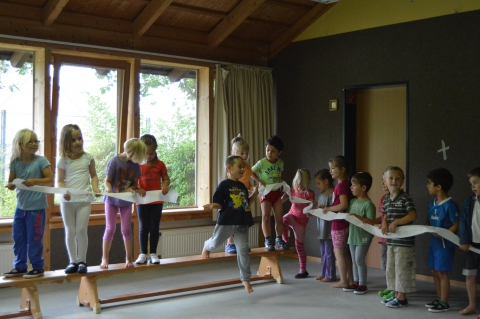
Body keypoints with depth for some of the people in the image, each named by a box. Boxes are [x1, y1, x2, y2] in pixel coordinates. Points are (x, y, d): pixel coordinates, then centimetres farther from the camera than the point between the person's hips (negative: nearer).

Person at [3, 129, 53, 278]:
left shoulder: (41, 161, -9)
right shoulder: (15, 162, 2)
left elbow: (50, 180, -12)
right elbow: (11, 181, 8)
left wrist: (35, 181, -26)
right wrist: (11, 185, -15)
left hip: (36, 207, -5)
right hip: (20, 207, 5)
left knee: (34, 239, 0)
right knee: (18, 238, 12)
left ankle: (37, 267, 14)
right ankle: (20, 267, 24)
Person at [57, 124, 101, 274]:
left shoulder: (88, 157, 3)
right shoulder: (63, 160, 1)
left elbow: (93, 176, 10)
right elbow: (59, 181, 1)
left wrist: (95, 188, -8)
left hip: (84, 199, -1)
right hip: (67, 200, 1)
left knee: (81, 230, -3)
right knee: (70, 232, 7)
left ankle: (82, 261, 8)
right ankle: (73, 261, 17)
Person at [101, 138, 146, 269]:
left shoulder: (135, 165, -5)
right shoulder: (114, 161, -15)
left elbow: (135, 183, 1)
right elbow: (107, 181, -13)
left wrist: (132, 189, -20)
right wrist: (109, 189, -33)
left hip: (126, 201, 3)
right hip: (112, 200, -2)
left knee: (126, 229, 4)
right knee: (110, 228, 0)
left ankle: (128, 258, 13)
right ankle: (105, 258, 11)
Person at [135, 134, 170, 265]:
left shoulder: (160, 164, 0)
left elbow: (166, 178, 3)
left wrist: (165, 186, -18)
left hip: (157, 201, 1)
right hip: (142, 201, -1)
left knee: (154, 227, 7)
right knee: (143, 227, 6)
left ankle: (153, 253, 15)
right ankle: (143, 254, 13)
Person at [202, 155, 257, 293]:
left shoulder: (243, 186, 12)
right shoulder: (223, 185, -7)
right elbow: (219, 204, -10)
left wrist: (254, 195, 11)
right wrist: (212, 206, -29)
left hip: (242, 223, 4)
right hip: (226, 221, -4)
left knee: (243, 250, 0)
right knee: (216, 242, 12)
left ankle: (245, 278, 10)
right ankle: (207, 246, 52)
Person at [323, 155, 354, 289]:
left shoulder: (341, 185, -18)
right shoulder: (346, 184, 10)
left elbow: (343, 205, -26)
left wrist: (329, 209, -14)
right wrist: (328, 209, 13)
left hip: (339, 224, -9)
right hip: (346, 223, 9)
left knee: (339, 252, 0)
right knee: (345, 252, 15)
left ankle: (343, 281, 7)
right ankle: (350, 280, 22)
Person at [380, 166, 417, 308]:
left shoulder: (405, 198, -12)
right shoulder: (386, 199, 10)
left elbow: (413, 215, -19)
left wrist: (396, 222, -22)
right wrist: (384, 223, -3)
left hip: (404, 241, -8)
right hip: (390, 240, 8)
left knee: (401, 268, -1)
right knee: (391, 268, 14)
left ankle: (402, 297, 10)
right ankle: (396, 294, 26)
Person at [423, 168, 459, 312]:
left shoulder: (450, 205, -17)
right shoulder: (432, 205, 7)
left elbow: (456, 225, -15)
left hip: (445, 244, -8)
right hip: (434, 243, 8)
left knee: (442, 272, -1)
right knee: (434, 271, 14)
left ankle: (444, 303, 9)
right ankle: (439, 299, 26)